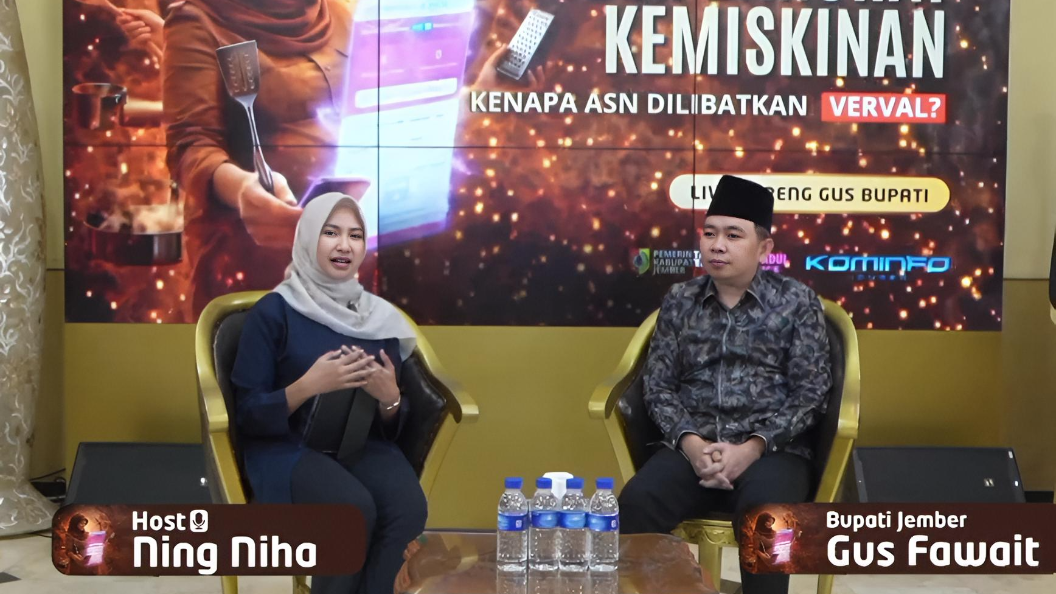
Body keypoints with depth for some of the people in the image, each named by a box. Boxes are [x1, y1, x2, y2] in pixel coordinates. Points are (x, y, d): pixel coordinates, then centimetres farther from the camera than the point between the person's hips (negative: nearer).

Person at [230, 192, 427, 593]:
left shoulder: (378, 316, 8)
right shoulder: (273, 312, -5)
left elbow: (391, 425, 12)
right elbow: (248, 414, -7)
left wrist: (389, 398, -11)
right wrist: (308, 385, -21)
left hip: (361, 444, 4)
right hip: (289, 446, -4)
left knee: (408, 506, -28)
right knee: (354, 508, -33)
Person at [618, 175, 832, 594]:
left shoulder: (797, 302, 5)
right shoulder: (679, 302, 12)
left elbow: (810, 394, -1)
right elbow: (658, 387, 9)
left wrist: (753, 447, -14)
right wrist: (689, 442, -11)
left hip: (773, 450, -2)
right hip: (692, 447, 2)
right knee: (636, 503, -28)